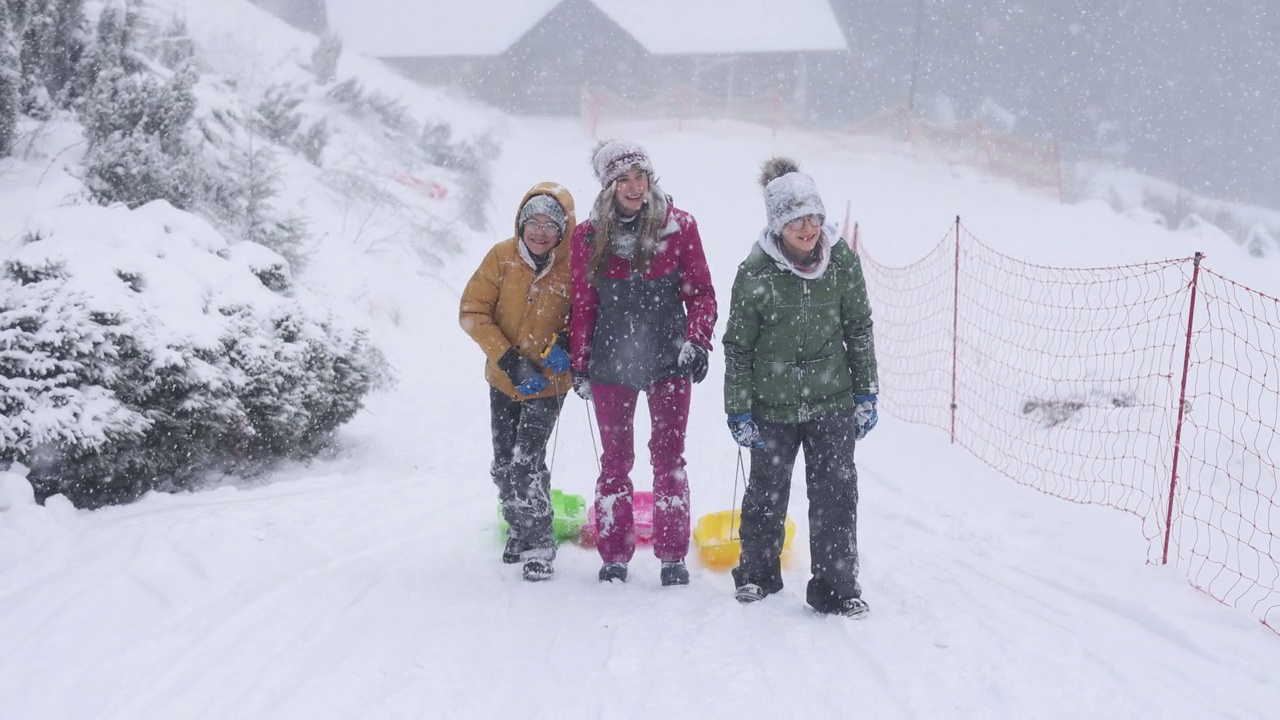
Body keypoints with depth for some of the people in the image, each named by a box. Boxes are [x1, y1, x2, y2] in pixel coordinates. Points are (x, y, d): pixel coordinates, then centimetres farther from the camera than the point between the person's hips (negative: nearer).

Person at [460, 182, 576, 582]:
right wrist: (510, 360, -16)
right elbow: (472, 312, -8)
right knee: (503, 464, 12)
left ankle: (539, 546, -1)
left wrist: (565, 342, -20)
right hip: (504, 380, 3)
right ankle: (518, 532, 33)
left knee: (527, 463, -14)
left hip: (549, 383, -3)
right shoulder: (502, 257, -9)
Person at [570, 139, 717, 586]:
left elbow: (700, 292, 1)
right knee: (615, 460, 8)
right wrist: (580, 365, 7)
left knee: (669, 459, 4)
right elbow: (583, 305, 6)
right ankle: (614, 556, 18)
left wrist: (697, 341, -11)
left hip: (669, 361, -1)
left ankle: (673, 556, 12)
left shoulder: (679, 226, -4)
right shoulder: (589, 236, 0)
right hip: (611, 362, 1)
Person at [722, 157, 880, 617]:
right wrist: (738, 412, -3)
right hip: (773, 405, -1)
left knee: (836, 492, -1)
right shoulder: (755, 273, -12)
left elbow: (859, 330, 5)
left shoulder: (842, 261, -6)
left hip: (832, 400, 1)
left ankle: (837, 586, 10)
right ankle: (757, 571, 36)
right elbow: (738, 346, -4)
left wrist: (866, 395, 6)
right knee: (767, 491, 14)